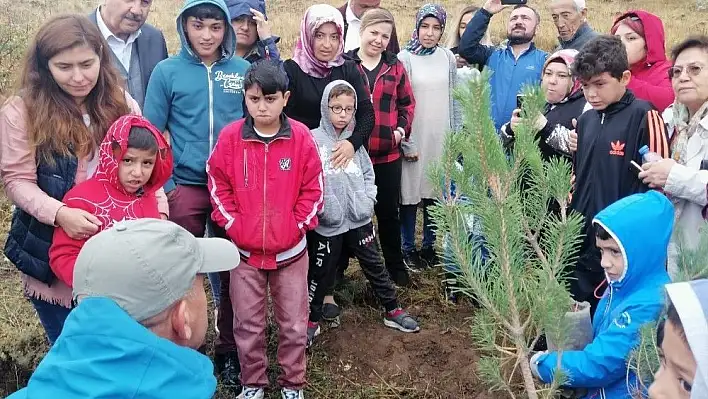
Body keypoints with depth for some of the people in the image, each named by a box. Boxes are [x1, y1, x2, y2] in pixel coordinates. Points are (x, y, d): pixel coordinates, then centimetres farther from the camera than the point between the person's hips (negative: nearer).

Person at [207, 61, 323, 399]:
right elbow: (218, 186, 0)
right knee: (247, 324, 12)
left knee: (294, 323, 11)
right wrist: (232, 225, -6)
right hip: (244, 250, 1)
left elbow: (313, 188, -2)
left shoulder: (301, 137, -8)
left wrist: (298, 225, -7)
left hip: (290, 250, 0)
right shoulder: (230, 137, -7)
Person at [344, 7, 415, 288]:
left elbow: (408, 102, 13)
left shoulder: (395, 66, 7)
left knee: (389, 211, 14)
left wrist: (402, 128, -1)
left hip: (388, 154, 3)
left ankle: (395, 266, 29)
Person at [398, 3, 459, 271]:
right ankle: (409, 248, 18)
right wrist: (406, 142, -11)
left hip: (441, 139, 4)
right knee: (411, 193, 3)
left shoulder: (448, 58, 4)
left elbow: (454, 99, 10)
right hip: (414, 139, -3)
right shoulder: (404, 58, -7)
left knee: (435, 192, 11)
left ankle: (429, 245, 26)